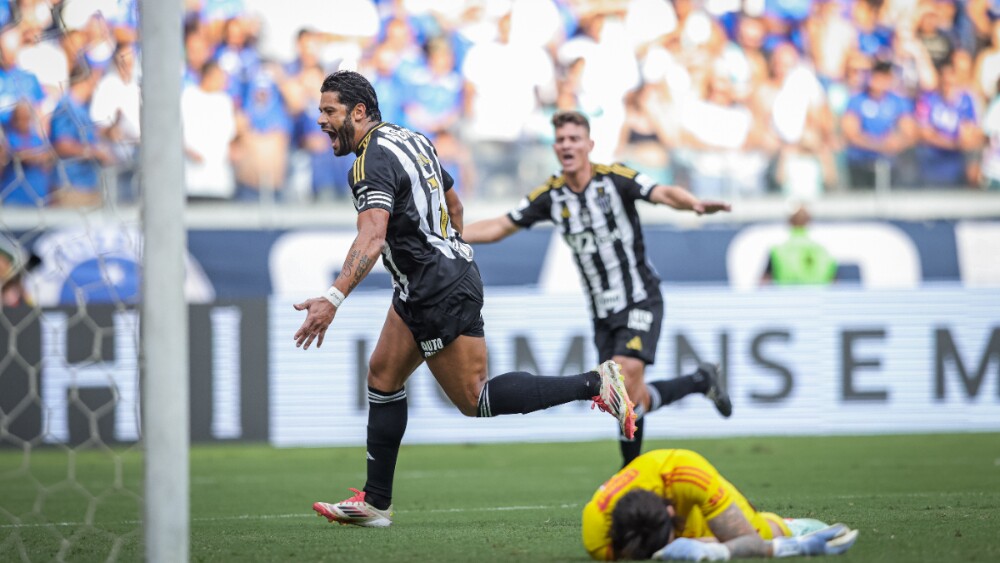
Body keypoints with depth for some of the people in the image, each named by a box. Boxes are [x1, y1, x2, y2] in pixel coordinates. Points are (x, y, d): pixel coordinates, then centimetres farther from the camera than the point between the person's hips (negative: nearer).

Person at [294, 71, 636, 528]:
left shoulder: (373, 162, -19)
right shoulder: (411, 139, 11)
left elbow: (372, 238, -33)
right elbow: (453, 203, 23)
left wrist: (333, 299, -41)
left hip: (440, 296, -10)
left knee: (475, 400, -3)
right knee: (382, 376, 12)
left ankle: (593, 384, -4)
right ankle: (376, 502, 13)